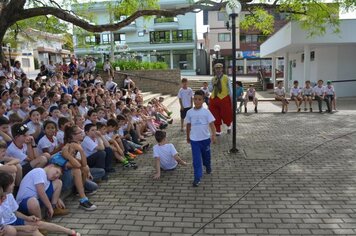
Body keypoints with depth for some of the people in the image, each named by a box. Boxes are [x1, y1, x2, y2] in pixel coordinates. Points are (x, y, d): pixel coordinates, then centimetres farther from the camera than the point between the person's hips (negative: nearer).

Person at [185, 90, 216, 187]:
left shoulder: (206, 112, -9)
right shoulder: (189, 112, -3)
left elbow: (211, 124, -12)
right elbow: (188, 125, 8)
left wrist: (213, 135, -27)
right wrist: (188, 137, 15)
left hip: (205, 138, 0)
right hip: (194, 139, 0)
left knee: (206, 155, 21)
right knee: (196, 159, -1)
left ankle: (208, 166, 51)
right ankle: (197, 178, 5)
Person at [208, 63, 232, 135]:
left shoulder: (226, 78, -1)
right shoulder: (213, 79, 10)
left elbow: (230, 89, 0)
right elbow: (210, 90, 11)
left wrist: (232, 99, -3)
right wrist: (213, 84, -7)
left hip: (224, 99, -3)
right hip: (214, 99, 4)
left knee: (226, 115, 5)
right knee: (216, 116, 6)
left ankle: (229, 126, 38)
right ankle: (218, 131, 21)